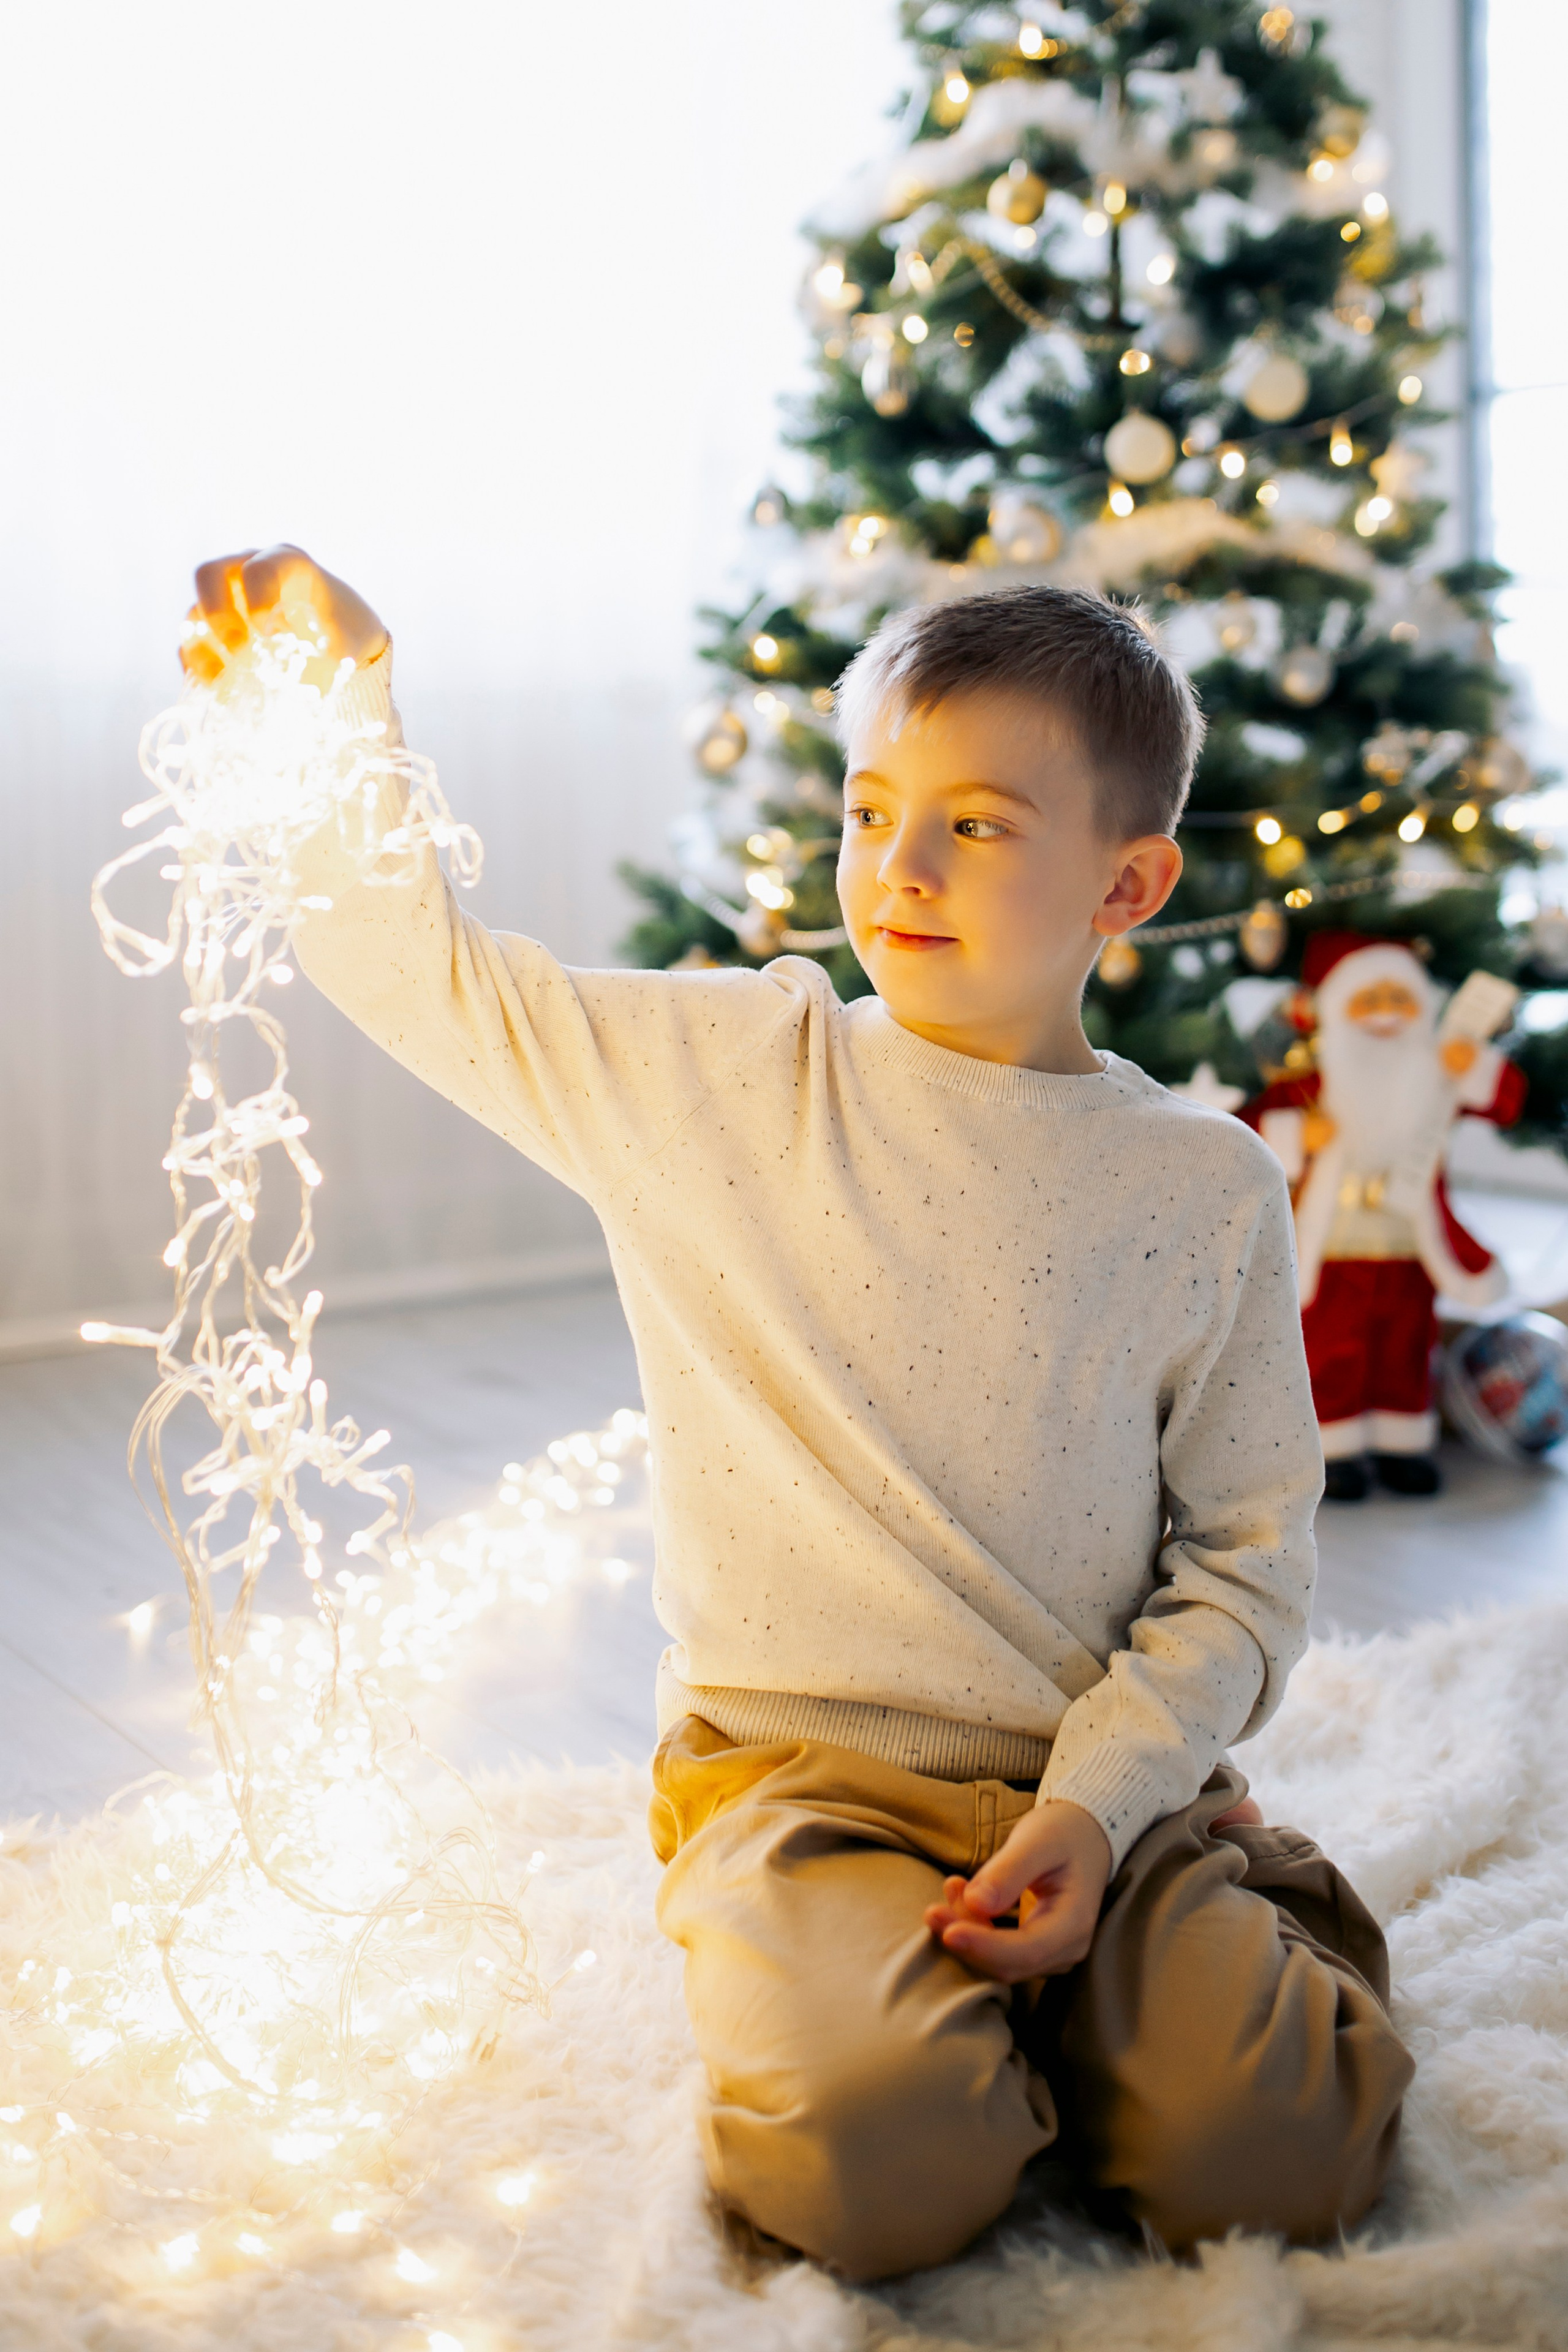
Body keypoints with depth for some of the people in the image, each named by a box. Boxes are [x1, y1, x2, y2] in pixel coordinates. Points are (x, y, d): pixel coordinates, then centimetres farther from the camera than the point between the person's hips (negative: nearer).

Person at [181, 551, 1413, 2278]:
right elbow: (428, 975, 4)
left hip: (1098, 1768, 1)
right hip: (798, 1767, -1)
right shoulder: (723, 1076, 1)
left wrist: (1101, 1802, -11)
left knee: (1274, 2153, -19)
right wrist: (339, 711, -12)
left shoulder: (1203, 1189, 2)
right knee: (869, 2160, -27)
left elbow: (1243, 1555, 3)